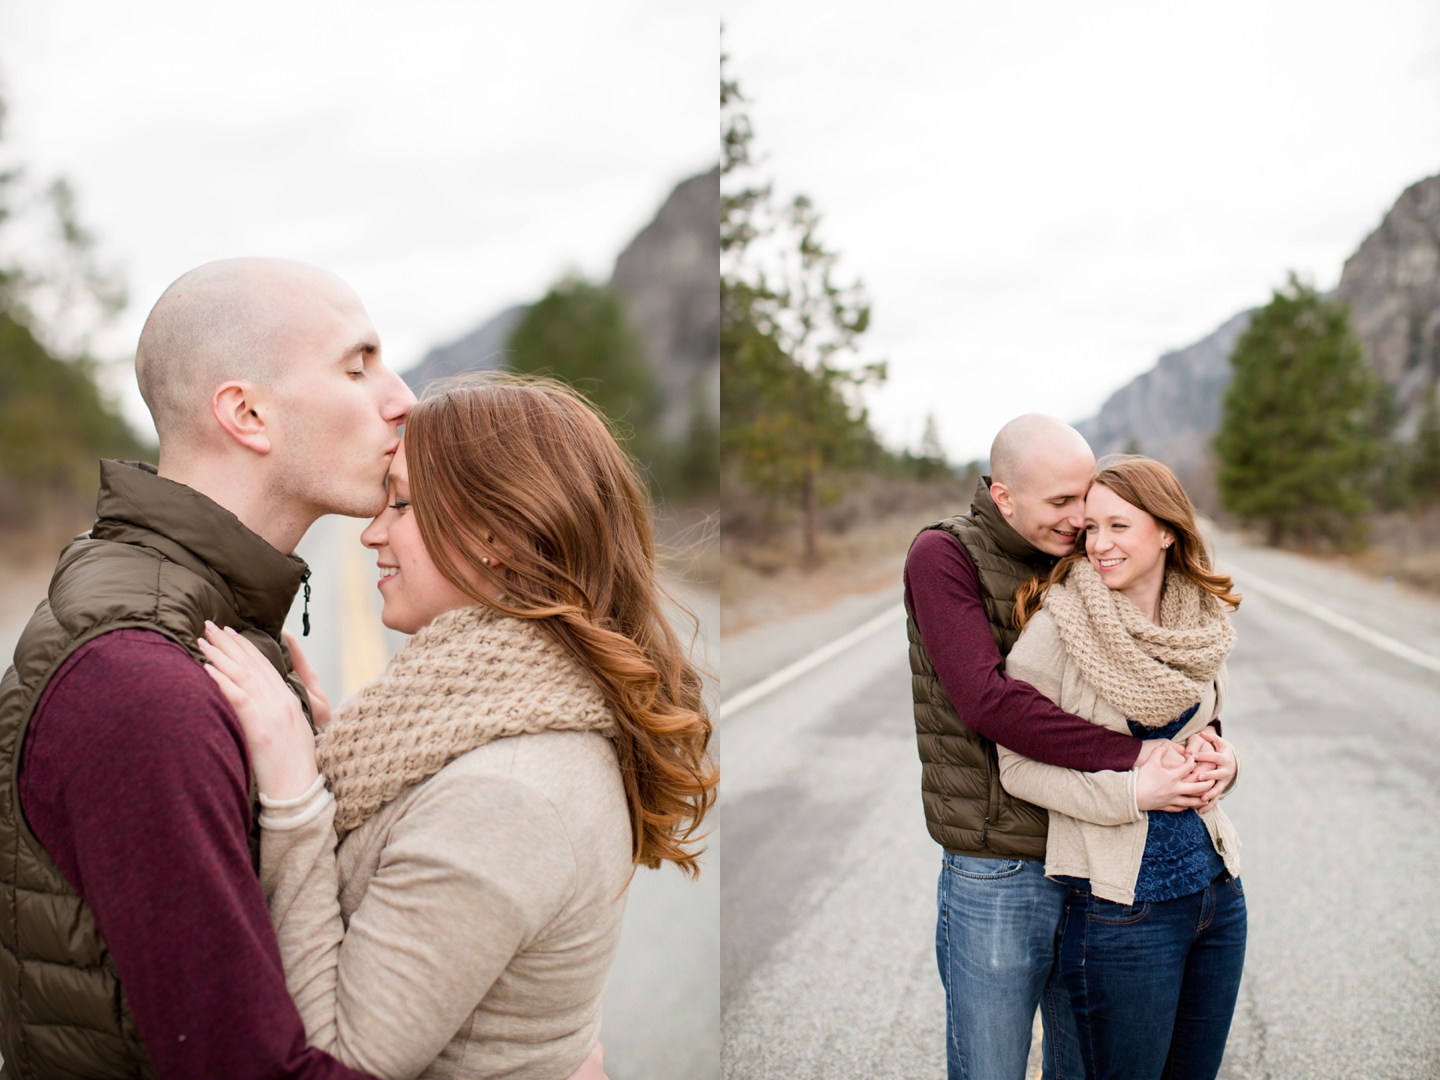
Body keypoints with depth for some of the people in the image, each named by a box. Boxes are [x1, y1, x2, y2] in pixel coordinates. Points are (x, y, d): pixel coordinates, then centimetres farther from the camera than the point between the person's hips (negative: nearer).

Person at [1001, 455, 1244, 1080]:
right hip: (1121, 906, -6)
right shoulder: (1056, 627, -14)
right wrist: (1134, 789, -21)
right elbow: (1019, 767, -13)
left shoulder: (1204, 623, 3)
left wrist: (1218, 761, -4)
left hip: (1216, 887, 6)